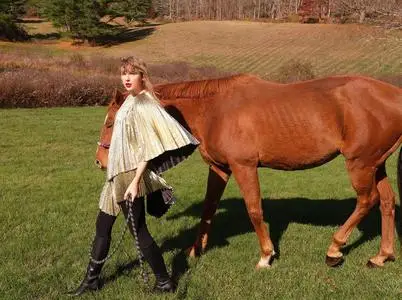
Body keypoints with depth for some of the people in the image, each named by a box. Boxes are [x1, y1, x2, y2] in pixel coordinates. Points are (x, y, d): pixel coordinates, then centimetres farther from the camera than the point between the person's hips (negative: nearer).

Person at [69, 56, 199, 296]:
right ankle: (92, 279, 32)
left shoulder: (143, 105, -18)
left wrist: (135, 182, -26)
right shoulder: (131, 101, 10)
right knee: (103, 226, 17)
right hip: (118, 175, 10)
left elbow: (147, 148, -22)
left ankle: (165, 281, 14)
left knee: (138, 231, -1)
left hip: (131, 177, -10)